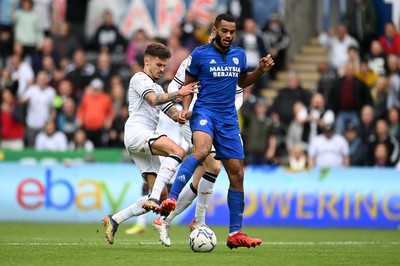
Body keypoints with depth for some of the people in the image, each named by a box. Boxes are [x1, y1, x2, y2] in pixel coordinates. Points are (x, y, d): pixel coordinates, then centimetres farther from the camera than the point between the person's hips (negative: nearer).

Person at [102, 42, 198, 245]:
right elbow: (153, 99, -13)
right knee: (178, 151, -33)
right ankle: (153, 198, -44)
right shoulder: (140, 78, 7)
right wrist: (177, 94, -17)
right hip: (137, 131, -9)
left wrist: (190, 113, 1)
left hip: (146, 141, 9)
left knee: (161, 195, -1)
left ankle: (114, 220, 1)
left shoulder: (158, 88, 33)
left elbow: (174, 114, 22)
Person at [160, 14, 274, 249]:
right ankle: (171, 199, -42)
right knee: (201, 150, -37)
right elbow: (189, 84, 7)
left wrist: (261, 71, 10)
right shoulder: (200, 54, -1)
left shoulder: (239, 55, 11)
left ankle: (235, 233, 11)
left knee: (237, 174, 3)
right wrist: (185, 108, -9)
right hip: (205, 112, -5)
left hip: (229, 119, 5)